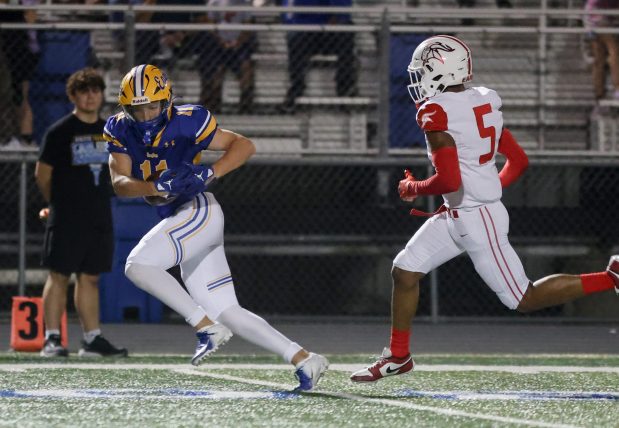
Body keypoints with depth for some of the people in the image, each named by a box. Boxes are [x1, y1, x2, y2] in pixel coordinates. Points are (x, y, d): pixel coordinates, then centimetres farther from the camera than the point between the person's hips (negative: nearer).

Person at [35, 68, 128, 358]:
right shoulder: (59, 132, -6)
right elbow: (42, 174, -1)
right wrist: (59, 203, 8)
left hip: (99, 217, 5)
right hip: (66, 220, -5)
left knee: (90, 277, 8)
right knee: (59, 276, -4)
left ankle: (92, 339, 9)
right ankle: (51, 339, -3)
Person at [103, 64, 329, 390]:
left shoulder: (184, 122, -12)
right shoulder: (120, 131, 3)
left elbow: (245, 146, -9)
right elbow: (120, 183, -10)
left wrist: (209, 174, -24)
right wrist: (159, 186, -28)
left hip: (199, 211, -7)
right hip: (179, 220, 7)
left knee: (138, 265, -23)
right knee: (226, 312, 5)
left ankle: (206, 326, -17)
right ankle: (303, 359, 6)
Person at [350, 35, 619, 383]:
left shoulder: (437, 113, -19)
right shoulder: (484, 102, 6)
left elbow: (449, 181, -25)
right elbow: (519, 162, 11)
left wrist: (413, 188, -6)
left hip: (476, 222, -9)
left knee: (523, 299, 1)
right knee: (405, 270, 13)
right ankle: (398, 356, 24)